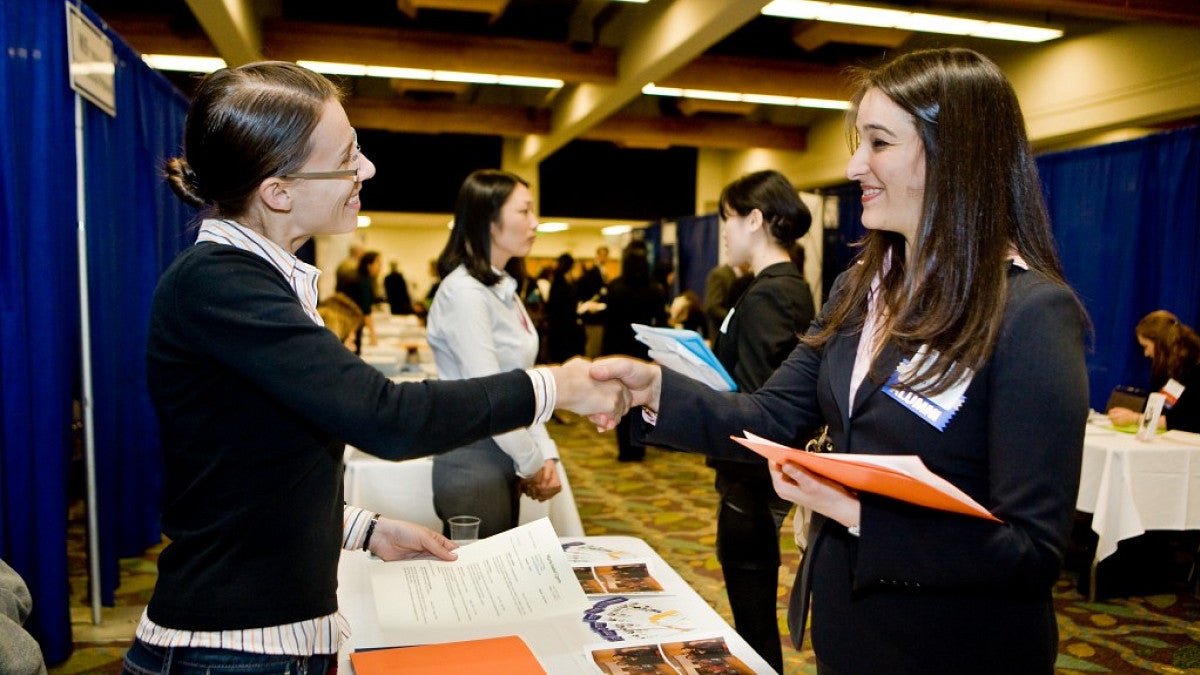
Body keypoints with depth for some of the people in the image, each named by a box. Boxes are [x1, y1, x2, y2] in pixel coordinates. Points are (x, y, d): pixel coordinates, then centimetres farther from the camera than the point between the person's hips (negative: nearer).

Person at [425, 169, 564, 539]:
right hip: (474, 460, -9)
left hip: (504, 458, 9)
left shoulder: (504, 289, 10)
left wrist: (546, 454, -1)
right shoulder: (464, 291, -18)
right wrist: (532, 465, -11)